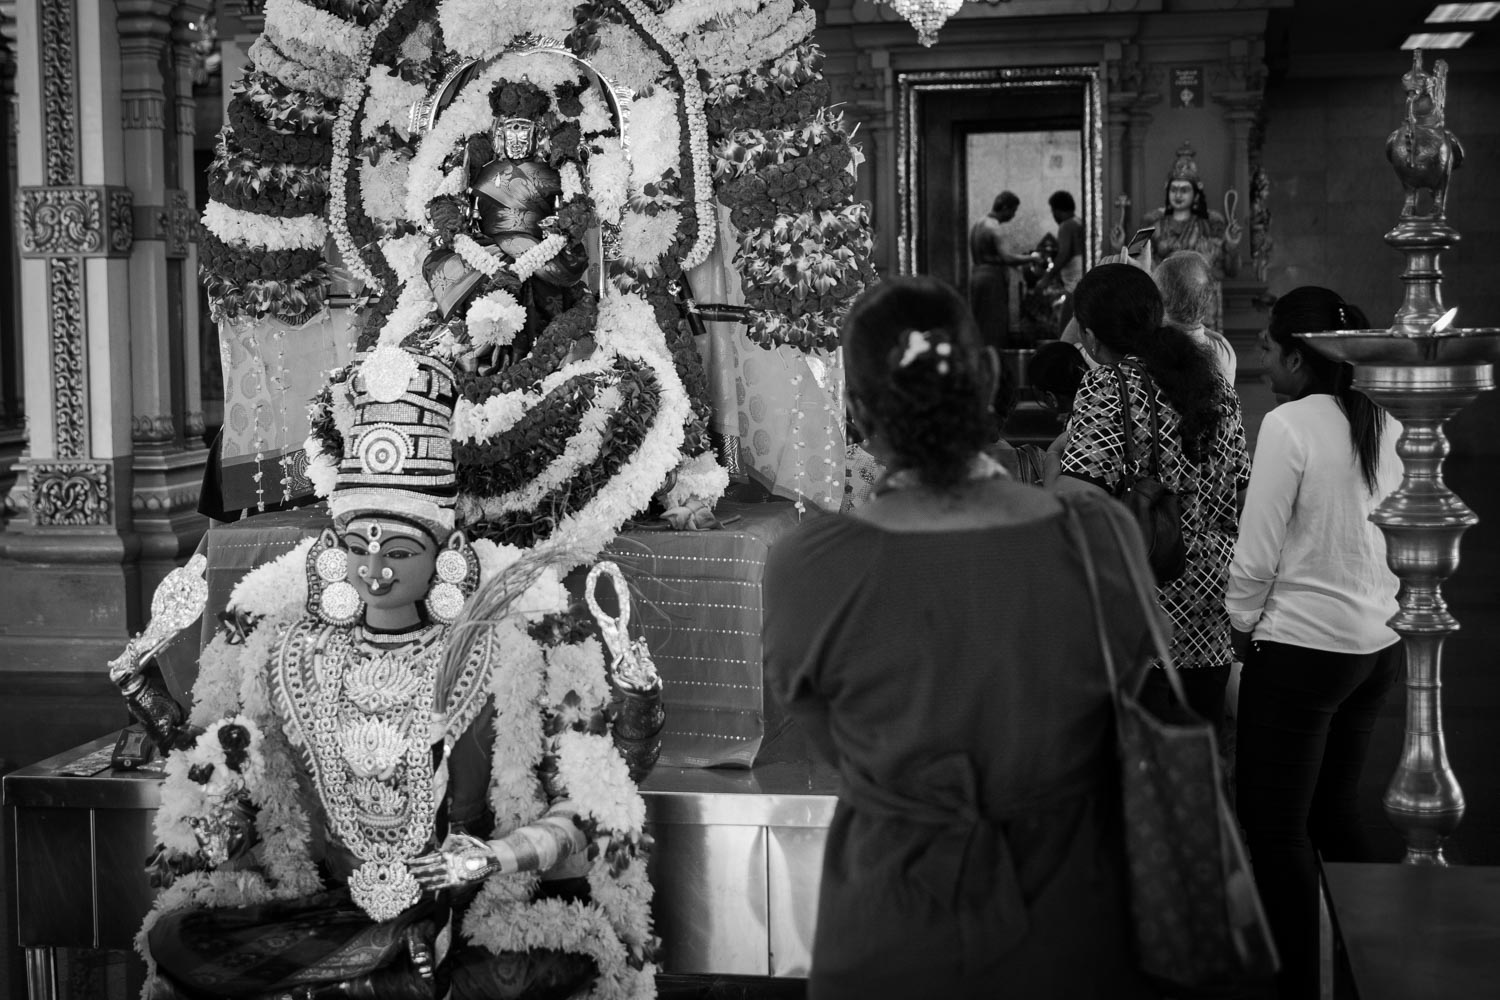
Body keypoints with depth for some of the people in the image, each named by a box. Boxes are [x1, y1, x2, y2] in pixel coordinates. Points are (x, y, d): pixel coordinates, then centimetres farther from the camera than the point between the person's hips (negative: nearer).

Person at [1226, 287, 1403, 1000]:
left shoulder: (1289, 425, -16)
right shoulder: (1385, 425, 3)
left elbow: (1257, 550, -14)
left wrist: (1243, 625, 2)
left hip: (1302, 647, -7)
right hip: (1379, 645, 8)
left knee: (1275, 825, 3)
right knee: (1335, 810, 20)